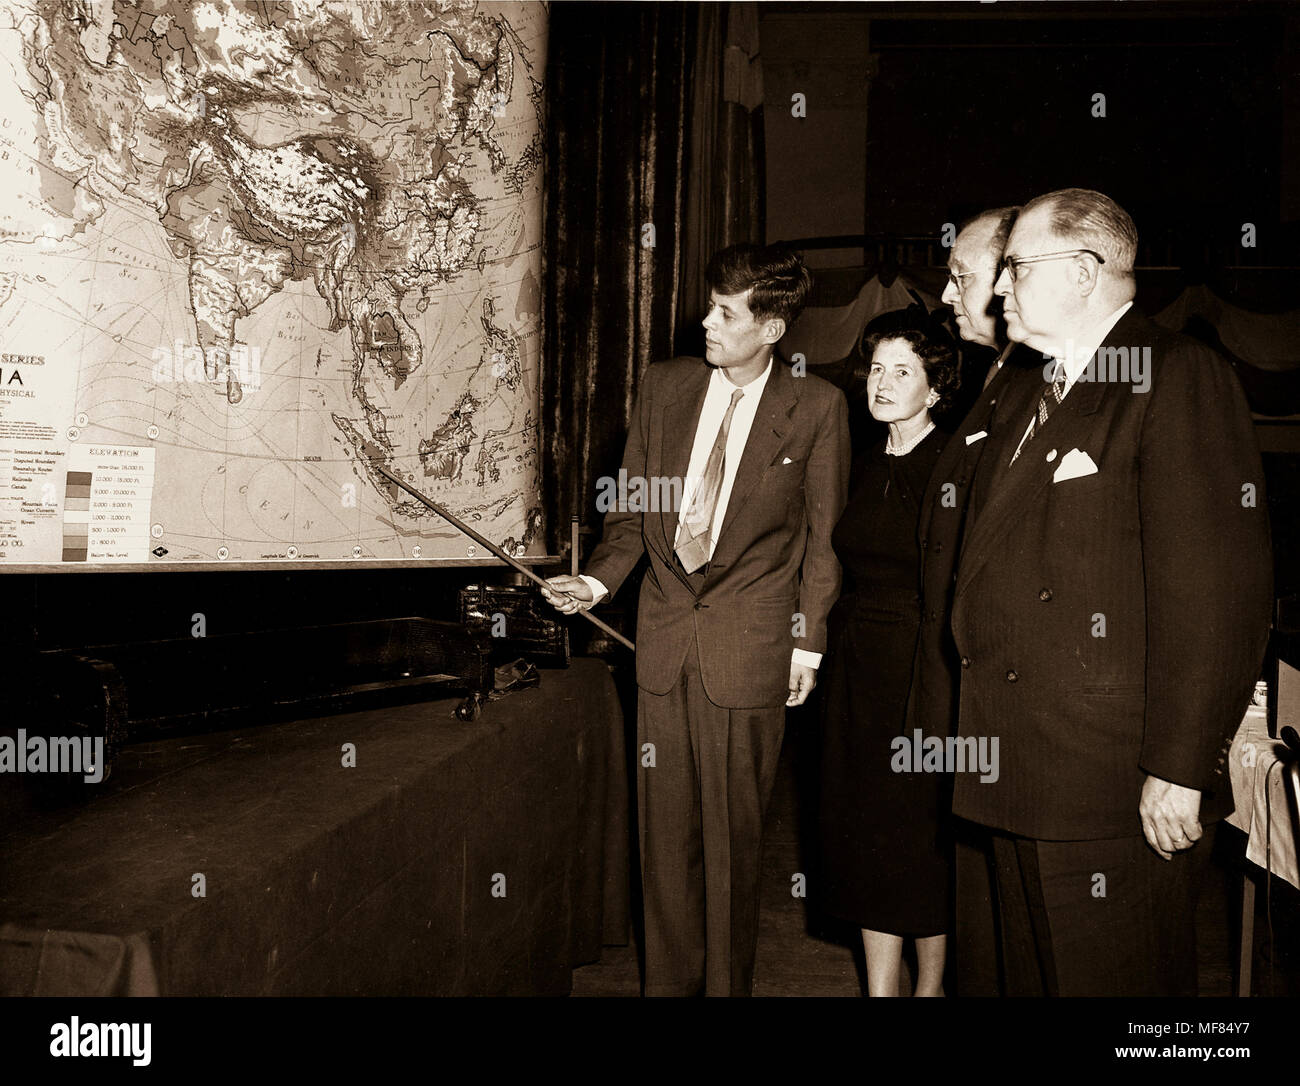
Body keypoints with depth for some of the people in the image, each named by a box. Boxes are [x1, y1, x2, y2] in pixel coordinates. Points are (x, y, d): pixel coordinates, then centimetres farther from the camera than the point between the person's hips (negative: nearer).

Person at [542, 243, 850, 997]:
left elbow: (824, 532, 1)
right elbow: (635, 508, 12)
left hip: (750, 642, -3)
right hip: (666, 631, 4)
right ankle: (670, 981, 27)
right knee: (666, 828, 11)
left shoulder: (817, 407, -4)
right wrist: (600, 579, -3)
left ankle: (727, 984, 25)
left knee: (733, 833, 7)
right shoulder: (665, 387, 6)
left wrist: (809, 639, -1)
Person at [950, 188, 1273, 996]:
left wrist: (1181, 769, -20)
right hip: (1020, 776, 8)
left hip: (1120, 794, -8)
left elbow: (1218, 588, -19)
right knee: (1033, 976, 20)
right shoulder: (1024, 395, 16)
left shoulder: (1177, 378, -11)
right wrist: (984, 725, 10)